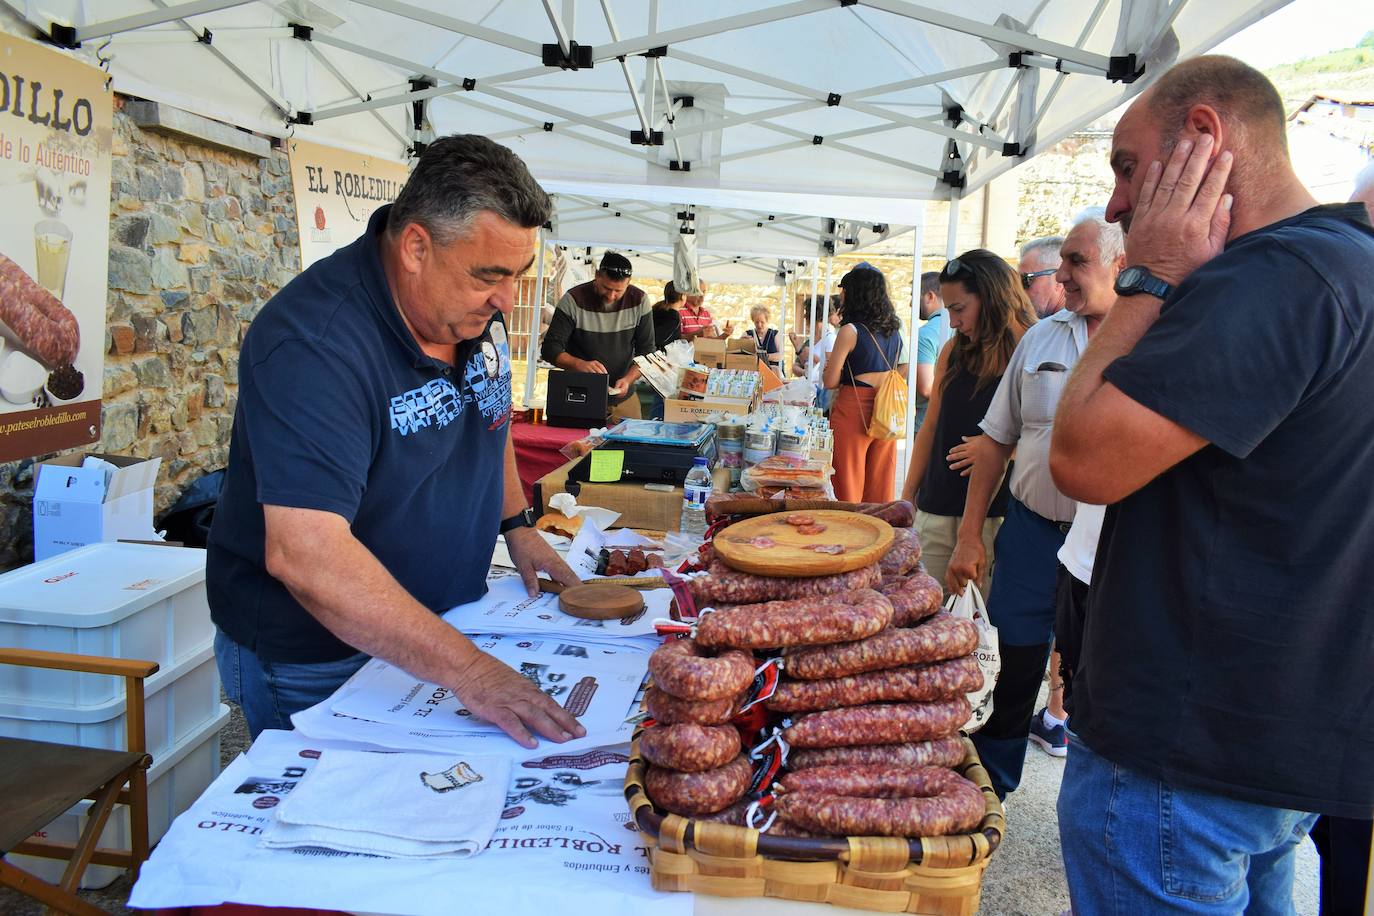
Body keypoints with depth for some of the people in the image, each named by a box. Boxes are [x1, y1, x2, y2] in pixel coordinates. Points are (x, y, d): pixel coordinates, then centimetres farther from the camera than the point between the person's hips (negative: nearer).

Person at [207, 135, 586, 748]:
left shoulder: (476, 302, -6)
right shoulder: (315, 348, -31)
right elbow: (302, 553, -39)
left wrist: (516, 523, 6)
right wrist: (468, 669, -41)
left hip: (446, 620, 7)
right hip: (315, 661, -6)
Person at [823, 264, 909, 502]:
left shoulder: (850, 331, -12)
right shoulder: (894, 330, 7)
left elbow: (830, 382, -11)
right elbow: (904, 369, 15)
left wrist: (830, 364, 9)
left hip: (853, 411, -6)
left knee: (848, 491, 3)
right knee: (880, 491, 13)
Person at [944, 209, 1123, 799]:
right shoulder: (1041, 338, 6)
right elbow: (997, 439, 10)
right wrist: (970, 535, 7)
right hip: (1032, 530, 3)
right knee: (1013, 668, 13)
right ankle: (987, 789, 32)